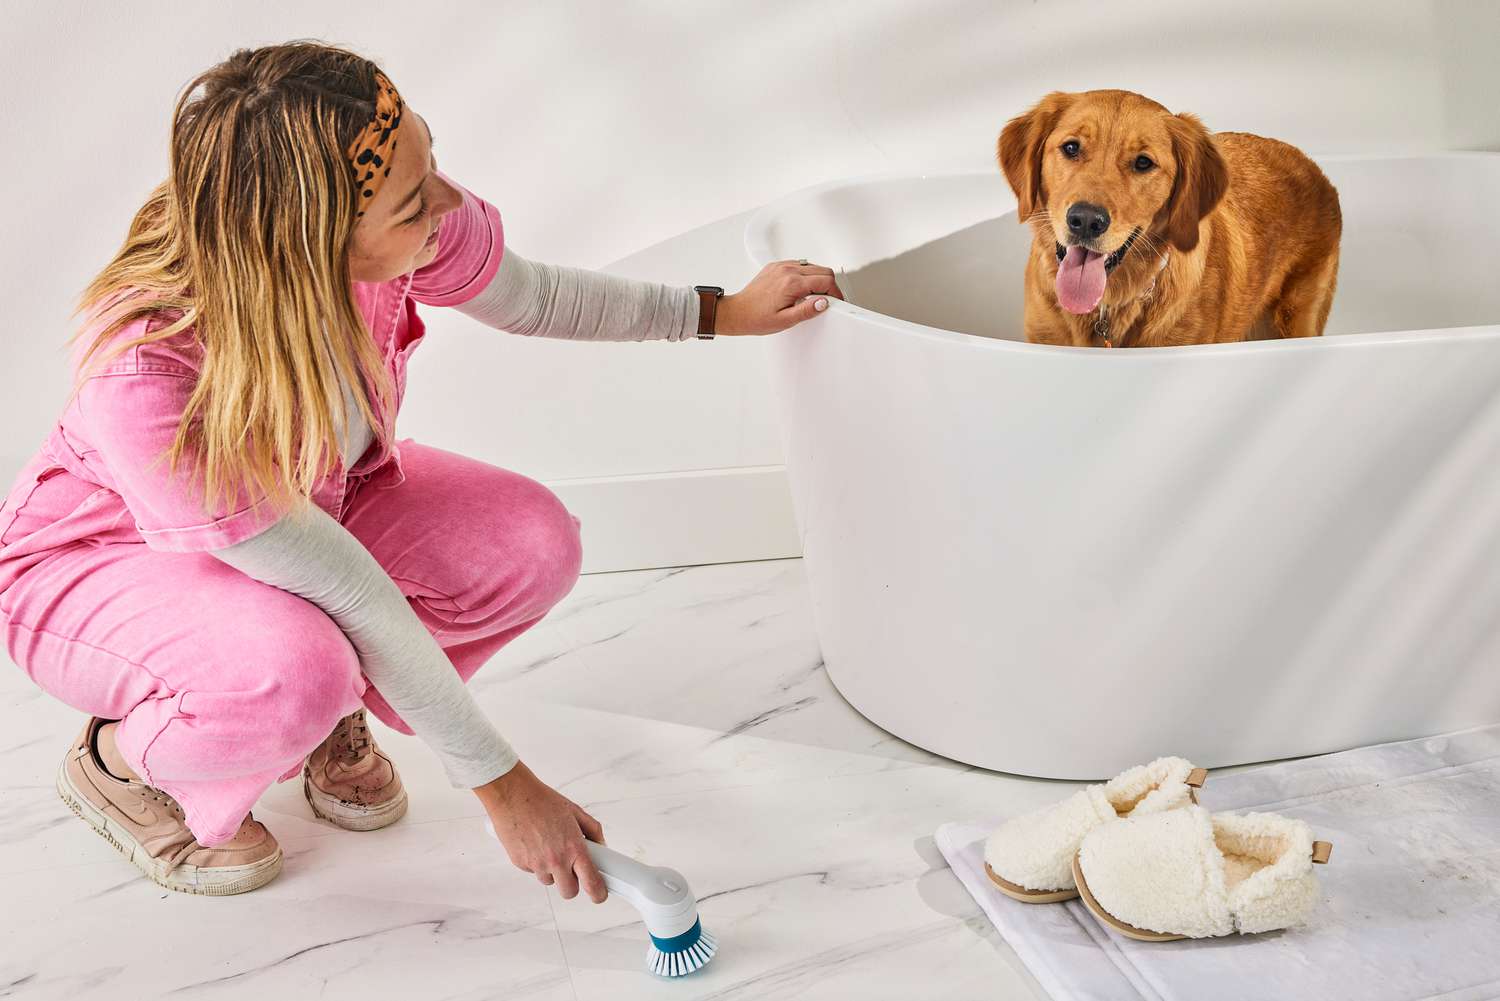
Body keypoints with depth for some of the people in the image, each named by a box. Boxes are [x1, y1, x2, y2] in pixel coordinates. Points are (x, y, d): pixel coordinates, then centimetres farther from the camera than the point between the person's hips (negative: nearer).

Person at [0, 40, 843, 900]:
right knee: (295, 672, -37)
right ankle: (121, 759, -2)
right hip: (95, 565, -5)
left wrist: (723, 312, 3)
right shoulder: (144, 376, -41)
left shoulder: (407, 222, -27)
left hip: (308, 499, 6)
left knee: (533, 544, -18)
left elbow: (530, 298, -2)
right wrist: (501, 785, -25)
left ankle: (324, 711, 7)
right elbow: (356, 601, -35)